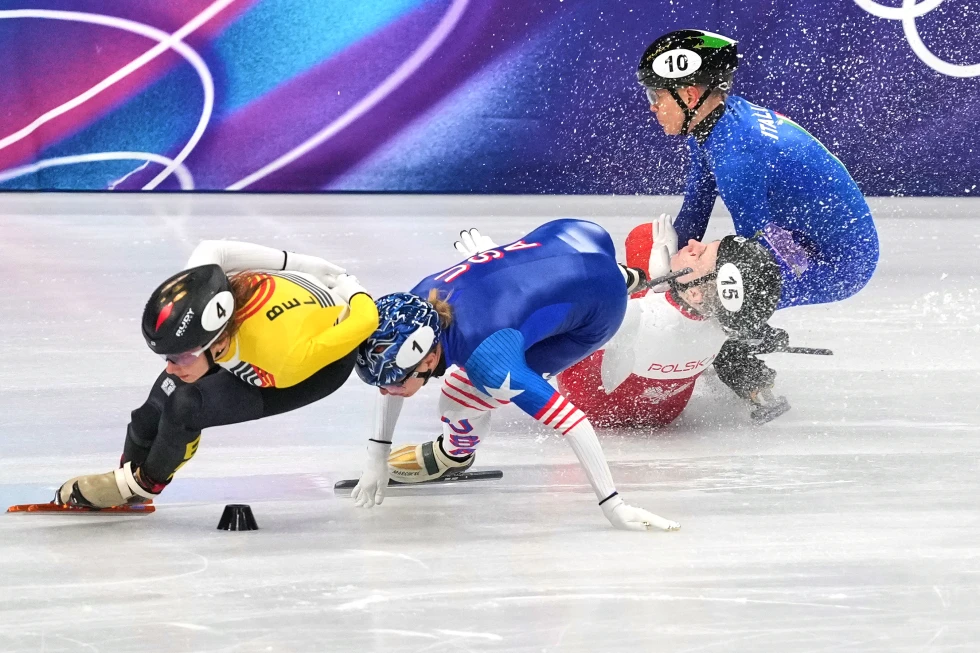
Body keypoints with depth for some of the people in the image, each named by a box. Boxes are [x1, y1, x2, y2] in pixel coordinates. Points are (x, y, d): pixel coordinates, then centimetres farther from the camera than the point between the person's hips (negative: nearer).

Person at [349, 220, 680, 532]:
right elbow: (394, 371, 5)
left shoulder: (487, 360, -38)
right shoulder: (411, 304, -16)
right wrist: (376, 458, 6)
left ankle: (455, 453, 25)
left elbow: (569, 421, -37)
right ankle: (620, 277, 51)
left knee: (457, 403, -10)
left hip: (600, 305, -6)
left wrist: (613, 506, -35)